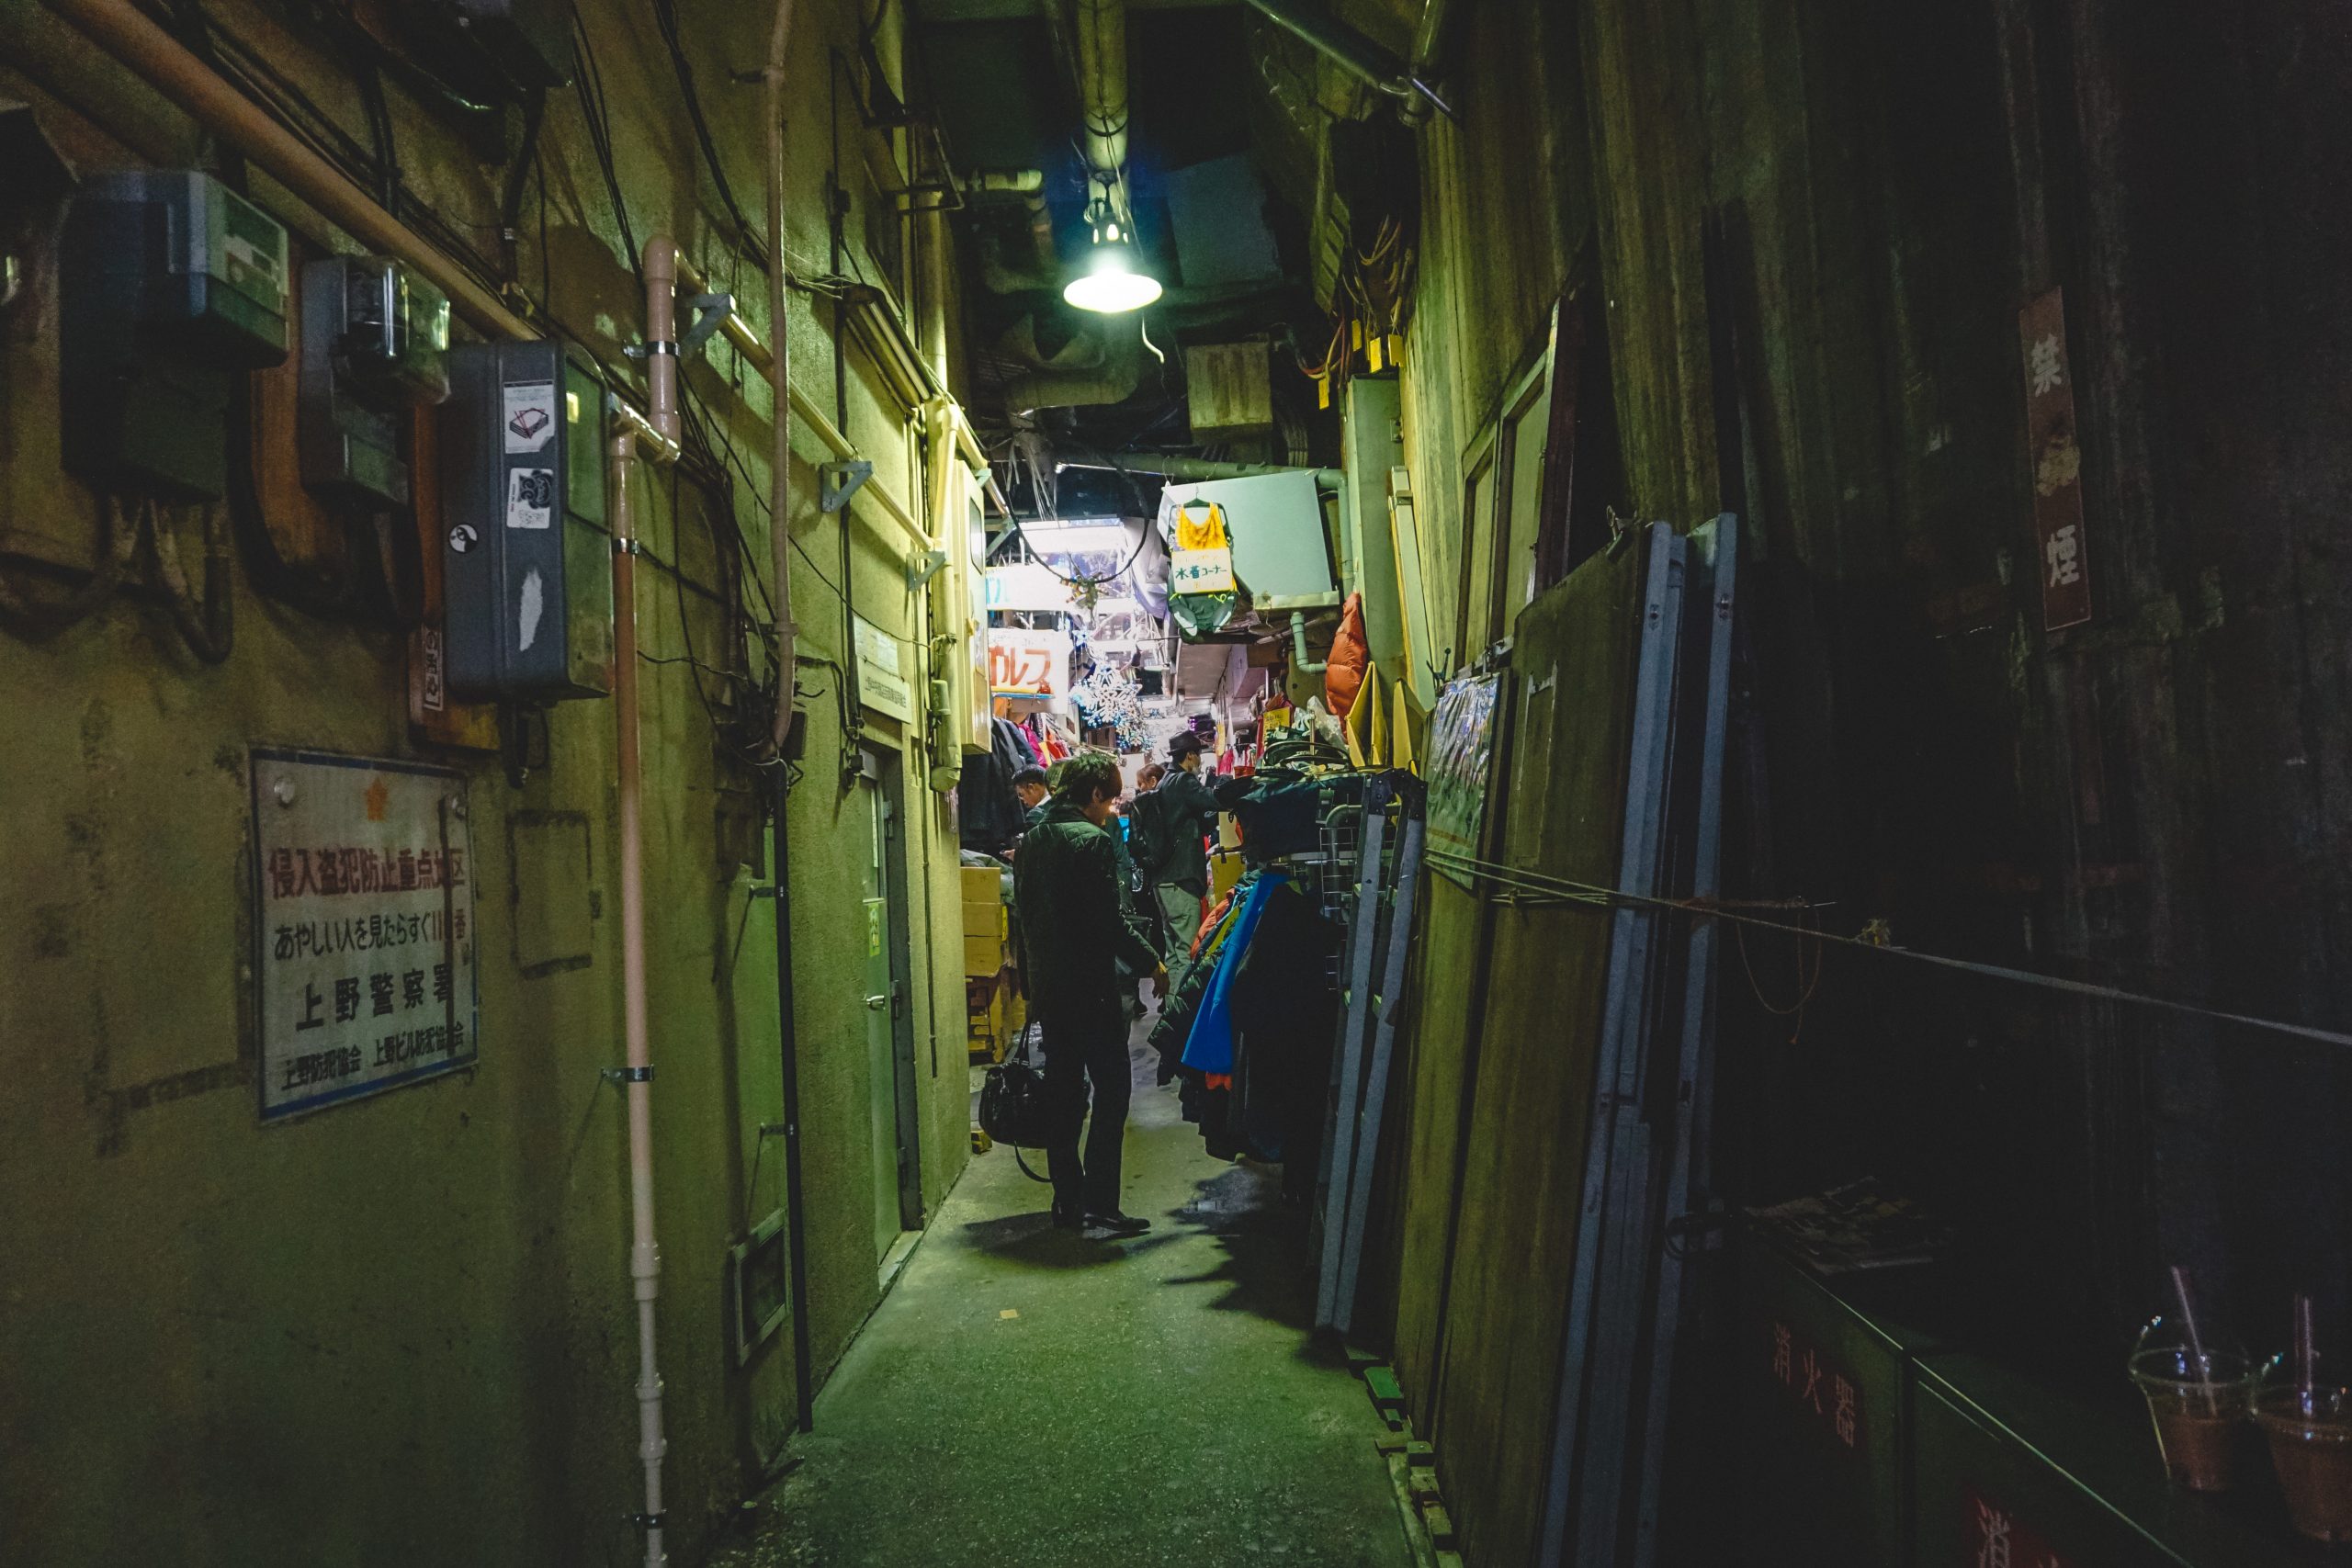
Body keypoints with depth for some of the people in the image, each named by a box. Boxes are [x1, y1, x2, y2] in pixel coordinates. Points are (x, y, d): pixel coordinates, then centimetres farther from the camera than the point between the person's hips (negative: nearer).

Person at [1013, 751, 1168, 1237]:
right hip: (1091, 989, -8)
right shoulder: (1093, 841, -15)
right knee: (1112, 1088, -1)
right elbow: (1110, 921, -17)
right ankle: (1099, 1208, -4)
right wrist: (1152, 964, -5)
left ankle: (1068, 1202, 18)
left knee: (1064, 1093, 13)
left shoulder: (1030, 841, 10)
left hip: (1047, 989, 8)